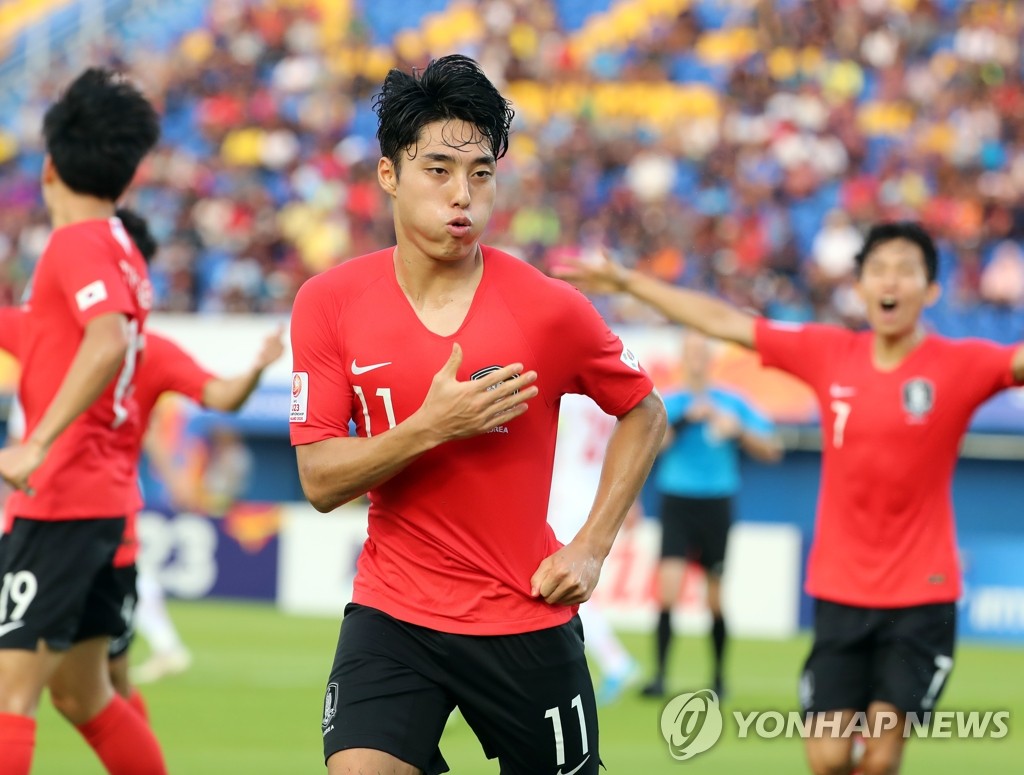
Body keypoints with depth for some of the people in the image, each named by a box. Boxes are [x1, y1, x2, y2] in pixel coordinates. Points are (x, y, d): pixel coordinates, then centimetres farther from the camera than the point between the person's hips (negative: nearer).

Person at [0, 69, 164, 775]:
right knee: (84, 693, 16)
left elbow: (108, 341, -29)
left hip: (63, 498, -9)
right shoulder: (123, 252, 15)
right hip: (102, 496, 9)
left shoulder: (78, 243, -12)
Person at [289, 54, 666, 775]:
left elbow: (644, 413, 8)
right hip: (393, 614, 0)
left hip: (530, 622, 0)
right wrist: (431, 427, -23)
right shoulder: (330, 304, -5)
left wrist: (590, 548, -1)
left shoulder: (549, 308, -9)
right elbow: (320, 480, -7)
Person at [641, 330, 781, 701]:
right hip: (677, 503, -1)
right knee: (667, 590, -15)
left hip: (716, 506, 1)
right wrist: (685, 419, -20)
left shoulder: (732, 404, 4)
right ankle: (659, 674, -12)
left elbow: (771, 451, 1)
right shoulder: (669, 403, 4)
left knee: (716, 600, 4)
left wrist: (738, 430, -15)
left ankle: (718, 677, 19)